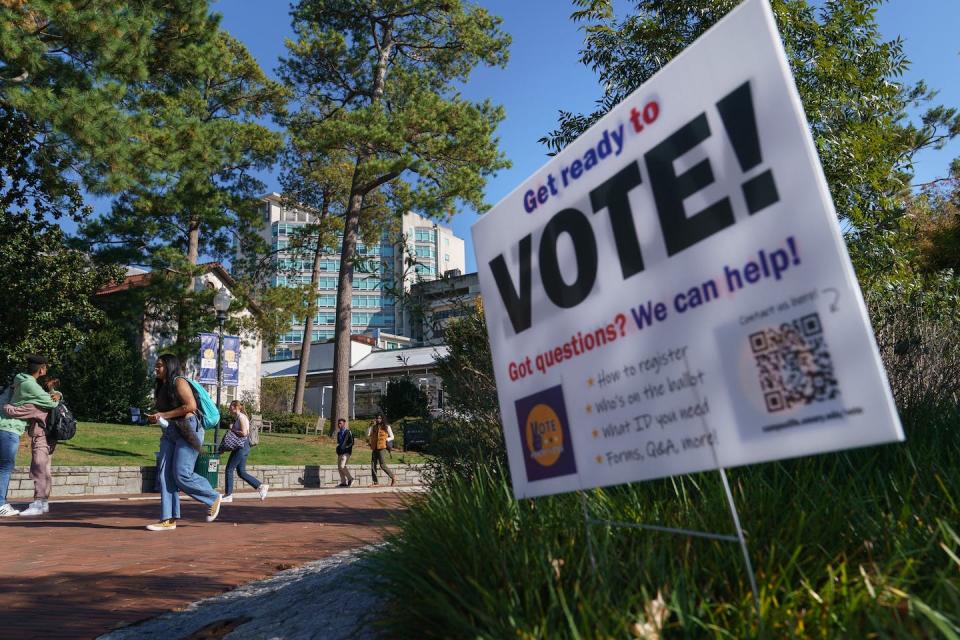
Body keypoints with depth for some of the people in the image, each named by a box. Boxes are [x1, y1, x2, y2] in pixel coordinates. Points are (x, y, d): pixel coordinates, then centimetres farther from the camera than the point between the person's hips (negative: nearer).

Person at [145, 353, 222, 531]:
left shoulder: (179, 382, -7)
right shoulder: (161, 387, 20)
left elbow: (191, 405, -19)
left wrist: (164, 415, -15)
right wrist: (154, 418, 7)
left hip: (188, 430, -9)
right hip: (170, 432, 9)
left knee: (182, 474, -13)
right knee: (165, 474, 0)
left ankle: (213, 498, 8)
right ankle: (169, 520, 3)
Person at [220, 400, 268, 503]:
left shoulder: (241, 417, -12)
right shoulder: (236, 418, 17)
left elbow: (244, 433, -20)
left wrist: (233, 430, -10)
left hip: (242, 447, -10)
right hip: (239, 447, 10)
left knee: (229, 469, -5)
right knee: (241, 472, 9)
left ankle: (228, 495, 3)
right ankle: (261, 487, 12)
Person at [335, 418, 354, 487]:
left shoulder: (348, 432, -5)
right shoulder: (339, 433, 17)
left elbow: (351, 442, -9)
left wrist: (345, 447, -12)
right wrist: (338, 448, 11)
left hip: (346, 452, -8)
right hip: (340, 452, 8)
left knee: (342, 466, -19)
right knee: (339, 468, 4)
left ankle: (350, 478, -3)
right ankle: (343, 482, 11)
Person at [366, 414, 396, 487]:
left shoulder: (386, 427, 5)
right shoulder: (374, 427, 15)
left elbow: (392, 437, 9)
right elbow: (368, 434, 2)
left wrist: (386, 439, -9)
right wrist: (371, 425, -4)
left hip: (382, 448, -5)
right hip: (375, 448, 5)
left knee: (382, 465, -10)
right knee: (373, 465, -1)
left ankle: (393, 477, 5)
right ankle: (376, 482, 6)